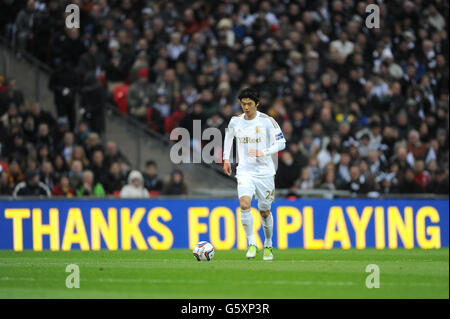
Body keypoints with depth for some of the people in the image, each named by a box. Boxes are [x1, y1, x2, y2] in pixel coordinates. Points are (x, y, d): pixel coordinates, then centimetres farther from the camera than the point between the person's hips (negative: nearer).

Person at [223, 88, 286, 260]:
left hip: (265, 171, -1)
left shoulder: (267, 121, -7)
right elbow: (229, 136, 25)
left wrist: (263, 152, -19)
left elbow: (281, 143, -4)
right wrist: (226, 158, 18)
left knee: (265, 211, 8)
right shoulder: (235, 121, 3)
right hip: (245, 171, 1)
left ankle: (268, 246, 30)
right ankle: (252, 244, -14)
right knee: (244, 204, -22)